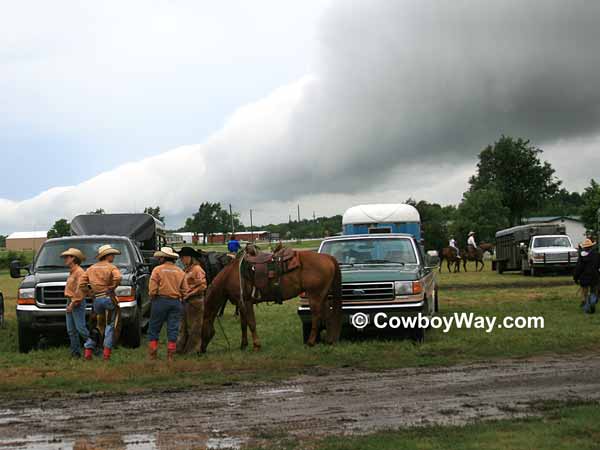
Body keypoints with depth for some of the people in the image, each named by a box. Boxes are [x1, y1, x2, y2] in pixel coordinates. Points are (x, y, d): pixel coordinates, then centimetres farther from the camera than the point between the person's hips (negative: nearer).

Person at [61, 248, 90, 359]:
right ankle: (75, 353, 9)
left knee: (80, 328, -13)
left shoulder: (79, 272, -11)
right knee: (71, 330, 6)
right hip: (71, 303, 10)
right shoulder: (72, 272, 18)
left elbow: (81, 290, -19)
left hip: (77, 303, -10)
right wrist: (70, 303, 14)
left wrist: (73, 303, -19)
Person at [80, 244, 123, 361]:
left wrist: (90, 292, 15)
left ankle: (88, 351, 12)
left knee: (96, 326, 17)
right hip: (108, 298, -5)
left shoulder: (91, 268, 15)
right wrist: (112, 288, -9)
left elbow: (82, 283, 9)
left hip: (96, 299, 5)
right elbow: (118, 277, -24)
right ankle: (107, 352, -5)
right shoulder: (111, 267, -2)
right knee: (110, 325, 1)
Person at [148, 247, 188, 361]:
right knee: (173, 329, 6)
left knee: (154, 328, 7)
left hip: (160, 301, -3)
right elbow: (185, 291, 5)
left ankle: (152, 354, 6)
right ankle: (170, 355, 6)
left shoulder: (157, 270, -5)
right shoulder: (180, 272, 7)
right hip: (176, 302, 3)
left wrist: (153, 298, 8)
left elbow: (153, 289, -9)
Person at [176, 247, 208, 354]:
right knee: (183, 326, 14)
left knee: (194, 327, 1)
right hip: (186, 301, 9)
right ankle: (181, 348, 21)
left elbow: (202, 286, -19)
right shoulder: (187, 269, 14)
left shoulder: (197, 269, -14)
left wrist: (189, 294, -19)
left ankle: (193, 349, 8)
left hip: (195, 301, -9)